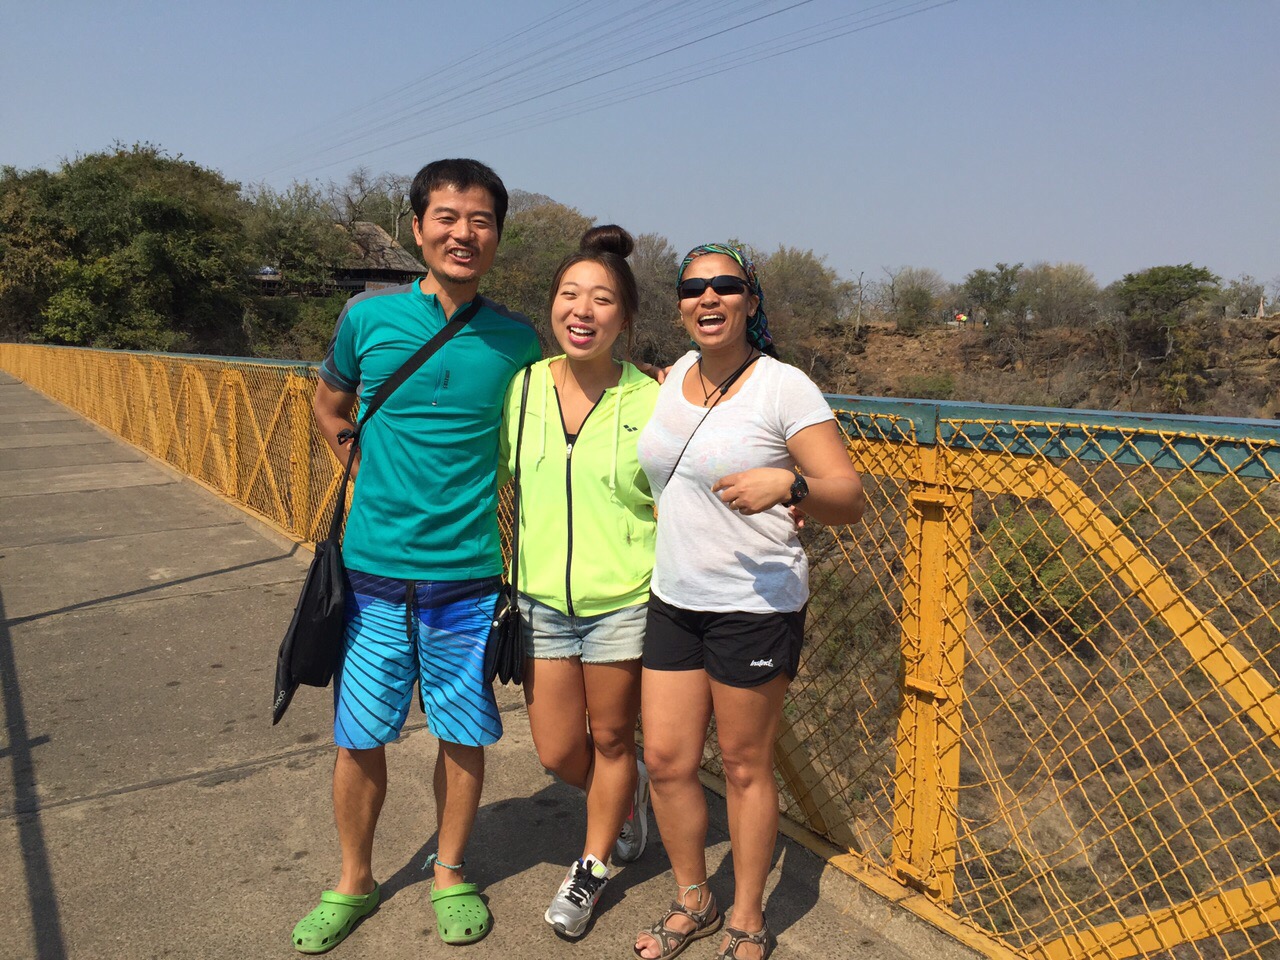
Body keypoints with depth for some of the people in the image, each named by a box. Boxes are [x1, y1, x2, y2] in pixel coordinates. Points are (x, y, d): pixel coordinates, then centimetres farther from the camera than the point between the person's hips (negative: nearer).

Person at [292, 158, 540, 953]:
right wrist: (380, 477, 6)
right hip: (374, 567, 0)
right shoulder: (368, 317, -1)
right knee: (359, 737, 11)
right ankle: (355, 881, 34)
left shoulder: (517, 339, -1)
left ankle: (450, 873, 35)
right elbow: (330, 408, 16)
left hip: (468, 574, 0)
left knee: (464, 736, 11)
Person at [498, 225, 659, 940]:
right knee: (557, 752, 13)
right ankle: (628, 794, 47)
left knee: (611, 740, 14)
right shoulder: (522, 387, -2)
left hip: (622, 602, -3)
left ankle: (593, 865, 40)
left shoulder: (649, 399, -10)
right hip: (541, 601, 3)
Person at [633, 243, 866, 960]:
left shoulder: (784, 387, -12)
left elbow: (851, 499, -16)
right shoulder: (676, 375, 7)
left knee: (745, 767, 7)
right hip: (674, 600, 6)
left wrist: (786, 484, -33)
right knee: (666, 760, 10)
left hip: (755, 607, -6)